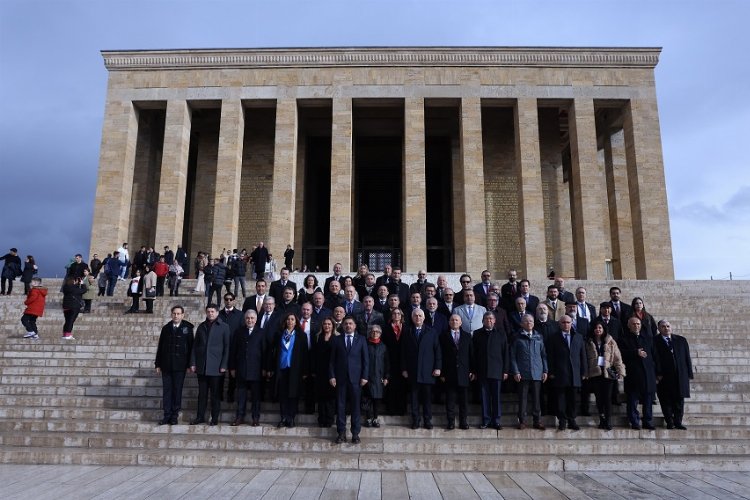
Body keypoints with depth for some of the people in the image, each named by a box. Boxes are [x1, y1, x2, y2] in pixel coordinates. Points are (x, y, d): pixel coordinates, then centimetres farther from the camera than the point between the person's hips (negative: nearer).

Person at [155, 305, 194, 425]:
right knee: (166, 390, 4)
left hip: (180, 366, -3)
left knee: (177, 390, 3)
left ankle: (174, 416, 11)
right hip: (166, 365, 3)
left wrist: (189, 365, -5)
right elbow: (160, 347, 10)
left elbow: (190, 347, -2)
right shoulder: (166, 328, 8)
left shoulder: (187, 329, -1)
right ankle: (167, 415, 11)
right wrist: (158, 364, 7)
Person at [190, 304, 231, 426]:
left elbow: (227, 347, -3)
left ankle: (215, 418, 12)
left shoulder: (224, 327, -1)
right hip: (201, 366, 3)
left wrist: (224, 365, -8)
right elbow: (195, 346, 12)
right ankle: (200, 416, 18)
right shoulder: (201, 327, 12)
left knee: (215, 394, 3)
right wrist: (193, 363, 4)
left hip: (216, 367, -3)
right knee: (202, 393, 9)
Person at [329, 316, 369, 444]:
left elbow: (365, 359, 4)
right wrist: (331, 376, -3)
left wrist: (365, 376, -4)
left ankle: (355, 433, 10)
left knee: (356, 406, 2)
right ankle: (341, 433, 11)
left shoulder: (361, 340, 7)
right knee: (340, 406, 3)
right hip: (340, 377, 1)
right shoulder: (337, 340, 9)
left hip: (356, 377, -1)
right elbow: (332, 360, 6)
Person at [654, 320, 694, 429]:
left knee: (679, 400, 5)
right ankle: (669, 422, 12)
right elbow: (656, 359, -7)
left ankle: (678, 422, 14)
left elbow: (687, 358, 11)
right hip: (664, 376, -3)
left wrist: (689, 374, 5)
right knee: (666, 400, 2)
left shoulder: (681, 340, 12)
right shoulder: (655, 341, -2)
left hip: (680, 376, 3)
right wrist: (658, 374, -13)